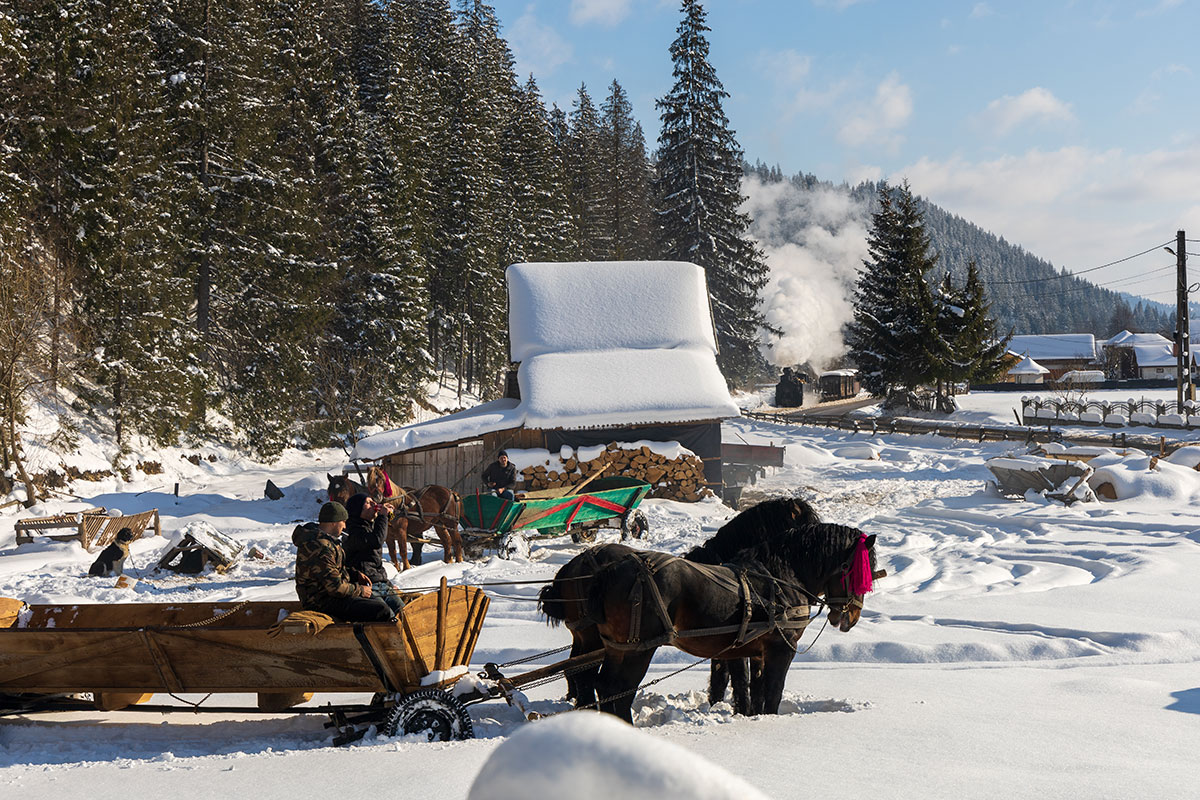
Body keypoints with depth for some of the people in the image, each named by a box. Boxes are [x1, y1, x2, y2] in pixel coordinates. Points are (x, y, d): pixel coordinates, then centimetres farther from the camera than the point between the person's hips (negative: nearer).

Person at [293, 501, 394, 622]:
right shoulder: (320, 549, -26)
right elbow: (336, 587, -26)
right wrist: (360, 590, -10)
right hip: (323, 602, -11)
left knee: (379, 602, 14)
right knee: (383, 611, -18)